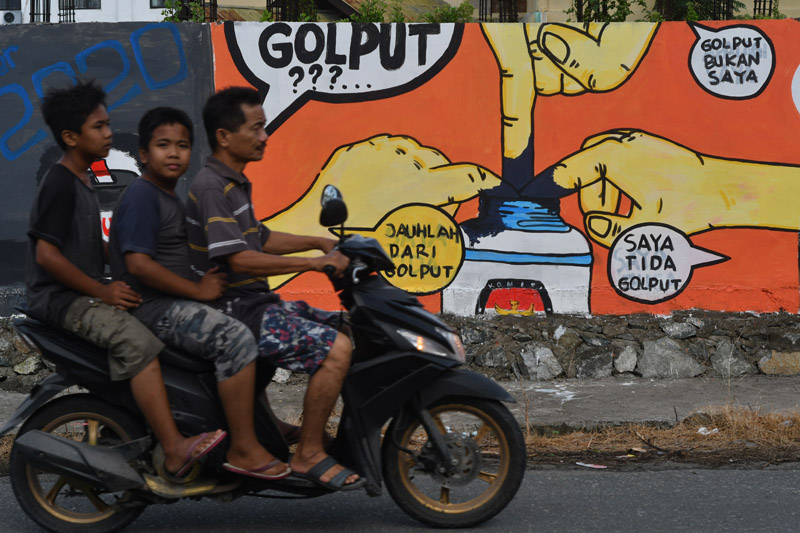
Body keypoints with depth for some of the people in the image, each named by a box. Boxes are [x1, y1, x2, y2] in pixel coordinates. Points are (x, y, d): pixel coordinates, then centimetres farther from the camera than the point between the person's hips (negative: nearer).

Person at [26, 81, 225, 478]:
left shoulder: (82, 181, 17)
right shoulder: (59, 185, -14)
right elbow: (46, 254, -22)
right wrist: (103, 291, -20)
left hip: (86, 293, 11)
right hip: (60, 299, -11)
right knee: (138, 342, -30)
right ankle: (174, 451, -37)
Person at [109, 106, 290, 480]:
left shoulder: (170, 198, 18)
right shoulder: (141, 197, -14)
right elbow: (138, 264, -25)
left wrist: (209, 281, 13)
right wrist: (198, 290, -20)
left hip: (175, 304, 11)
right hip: (152, 308, -11)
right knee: (236, 338, -28)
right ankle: (243, 449, -25)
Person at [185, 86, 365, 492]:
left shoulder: (233, 184, 17)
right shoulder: (211, 187, -16)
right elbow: (238, 258, -25)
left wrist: (319, 242, 17)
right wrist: (315, 263, -24)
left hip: (257, 303, 10)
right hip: (235, 311, -10)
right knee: (336, 347, -22)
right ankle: (308, 454, -16)